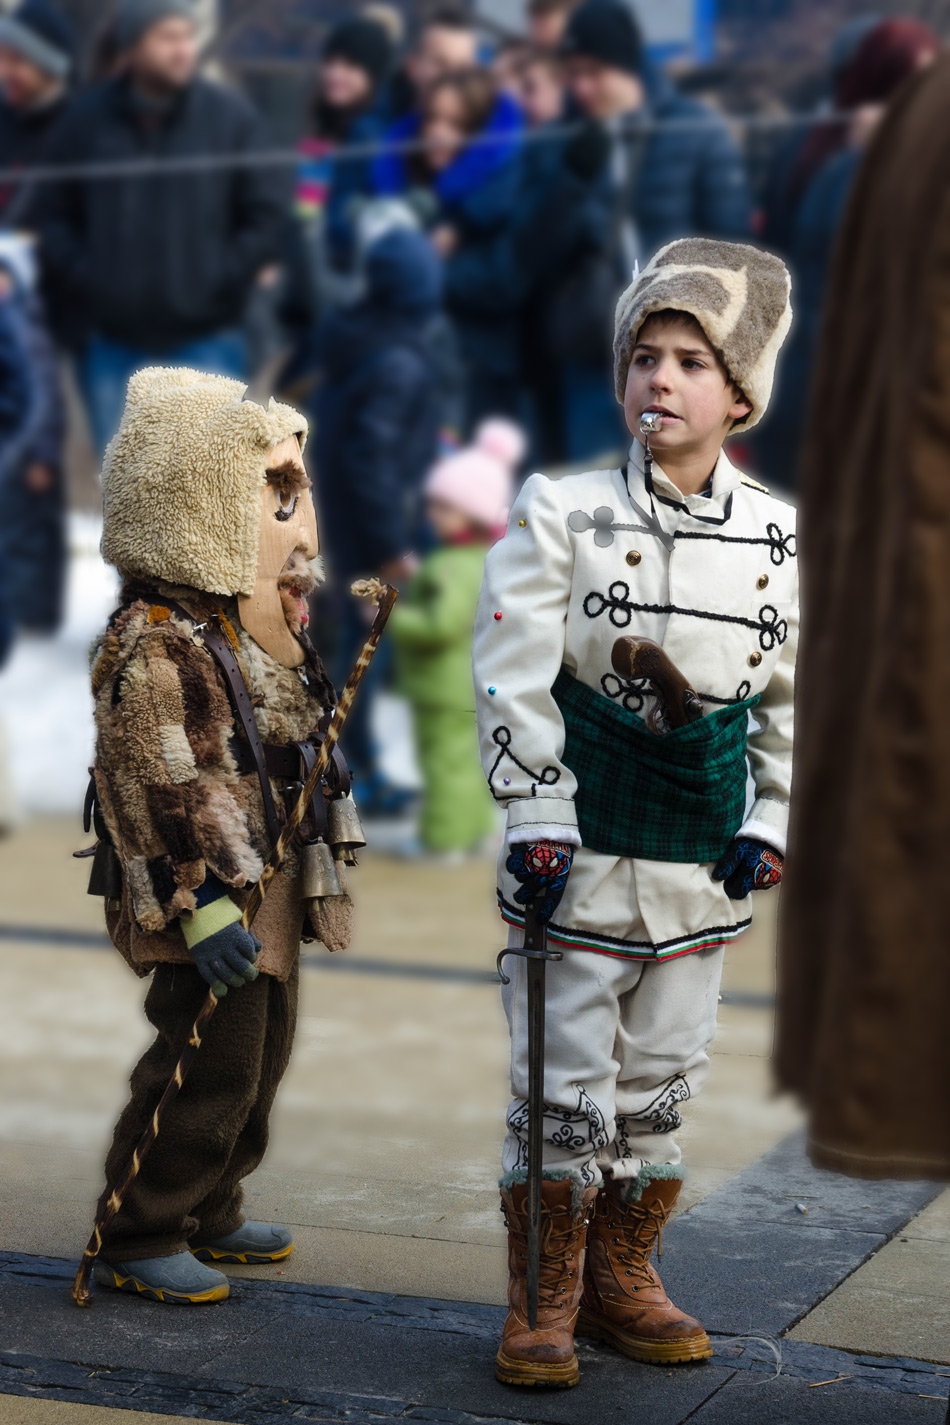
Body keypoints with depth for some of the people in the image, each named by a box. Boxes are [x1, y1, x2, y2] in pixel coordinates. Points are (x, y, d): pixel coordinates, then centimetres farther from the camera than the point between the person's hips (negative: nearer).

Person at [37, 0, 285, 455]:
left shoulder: (231, 116, -2)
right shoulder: (86, 118, 1)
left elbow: (266, 218, -1)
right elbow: (55, 216, 6)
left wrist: (218, 283, -11)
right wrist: (83, 281, -8)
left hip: (204, 343, -2)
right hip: (110, 344, 2)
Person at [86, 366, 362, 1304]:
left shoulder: (258, 624, 13)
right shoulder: (156, 644, -19)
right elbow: (158, 793, -23)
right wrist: (201, 910, -25)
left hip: (272, 891, 10)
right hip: (210, 902, -10)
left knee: (260, 1062, 17)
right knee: (209, 1074, -7)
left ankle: (207, 1217, 30)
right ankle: (139, 1238, 5)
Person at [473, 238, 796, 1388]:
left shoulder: (778, 534, 3)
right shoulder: (563, 512, -6)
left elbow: (791, 691, 12)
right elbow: (514, 677, -9)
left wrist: (769, 822, 7)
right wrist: (536, 819, -14)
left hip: (702, 857, 4)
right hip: (583, 842, -3)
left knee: (660, 1081, 12)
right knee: (565, 1086, 0)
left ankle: (621, 1277, 28)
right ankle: (544, 1301, 13)